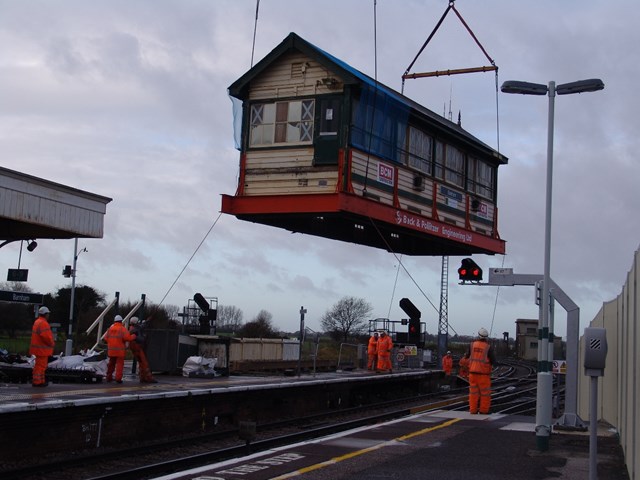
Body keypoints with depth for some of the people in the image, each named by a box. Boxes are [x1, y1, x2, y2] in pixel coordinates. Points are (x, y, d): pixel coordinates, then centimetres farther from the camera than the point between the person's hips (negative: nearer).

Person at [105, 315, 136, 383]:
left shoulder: (110, 328, 7)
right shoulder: (123, 329, -10)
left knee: (111, 363, 17)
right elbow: (128, 337, -20)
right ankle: (118, 378, -9)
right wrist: (133, 336, -3)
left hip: (111, 349, 5)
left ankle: (109, 377, 23)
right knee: (120, 364, -2)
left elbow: (106, 337, 5)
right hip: (120, 350, -5)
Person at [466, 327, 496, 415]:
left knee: (473, 391, 8)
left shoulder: (472, 344, 1)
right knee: (485, 392, 6)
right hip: (483, 373, -3)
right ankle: (484, 410, 6)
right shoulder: (488, 347, -10)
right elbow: (493, 361, -8)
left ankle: (473, 409, 7)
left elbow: (468, 355, 16)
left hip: (473, 372, 3)